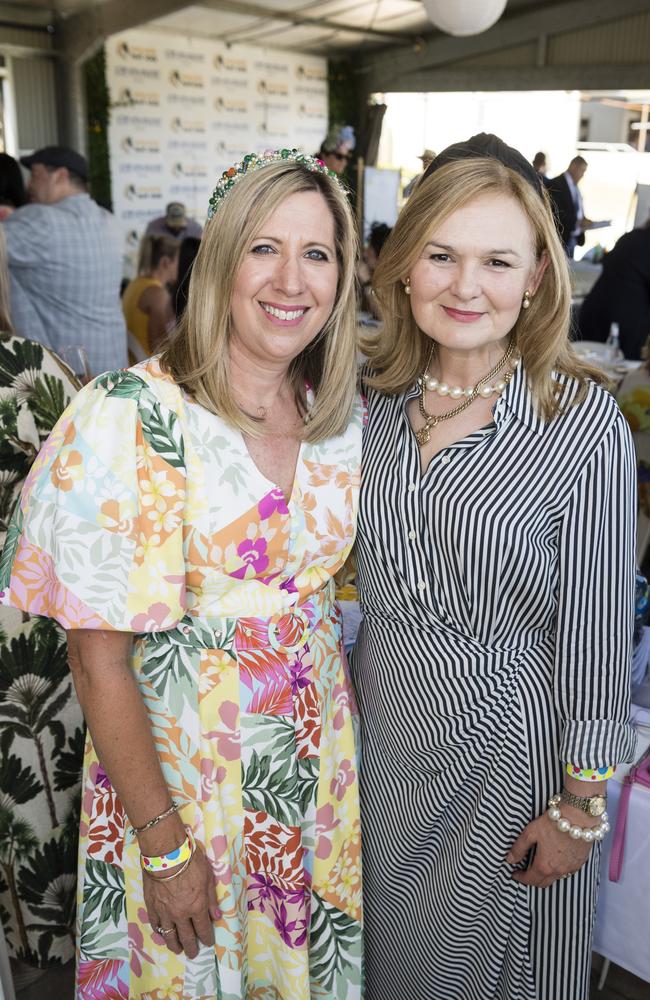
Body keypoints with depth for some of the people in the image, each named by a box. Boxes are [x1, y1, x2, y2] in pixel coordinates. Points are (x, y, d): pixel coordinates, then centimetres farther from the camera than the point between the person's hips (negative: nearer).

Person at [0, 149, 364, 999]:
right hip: (178, 762, -4)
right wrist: (164, 845, -13)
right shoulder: (134, 418, -21)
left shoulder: (347, 415, -3)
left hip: (317, 757, 5)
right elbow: (100, 659, -17)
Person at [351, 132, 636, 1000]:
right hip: (381, 737, 4)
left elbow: (598, 631, -14)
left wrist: (582, 805, -9)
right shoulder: (377, 400, -5)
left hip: (510, 748, -4)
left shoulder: (583, 423, -19)